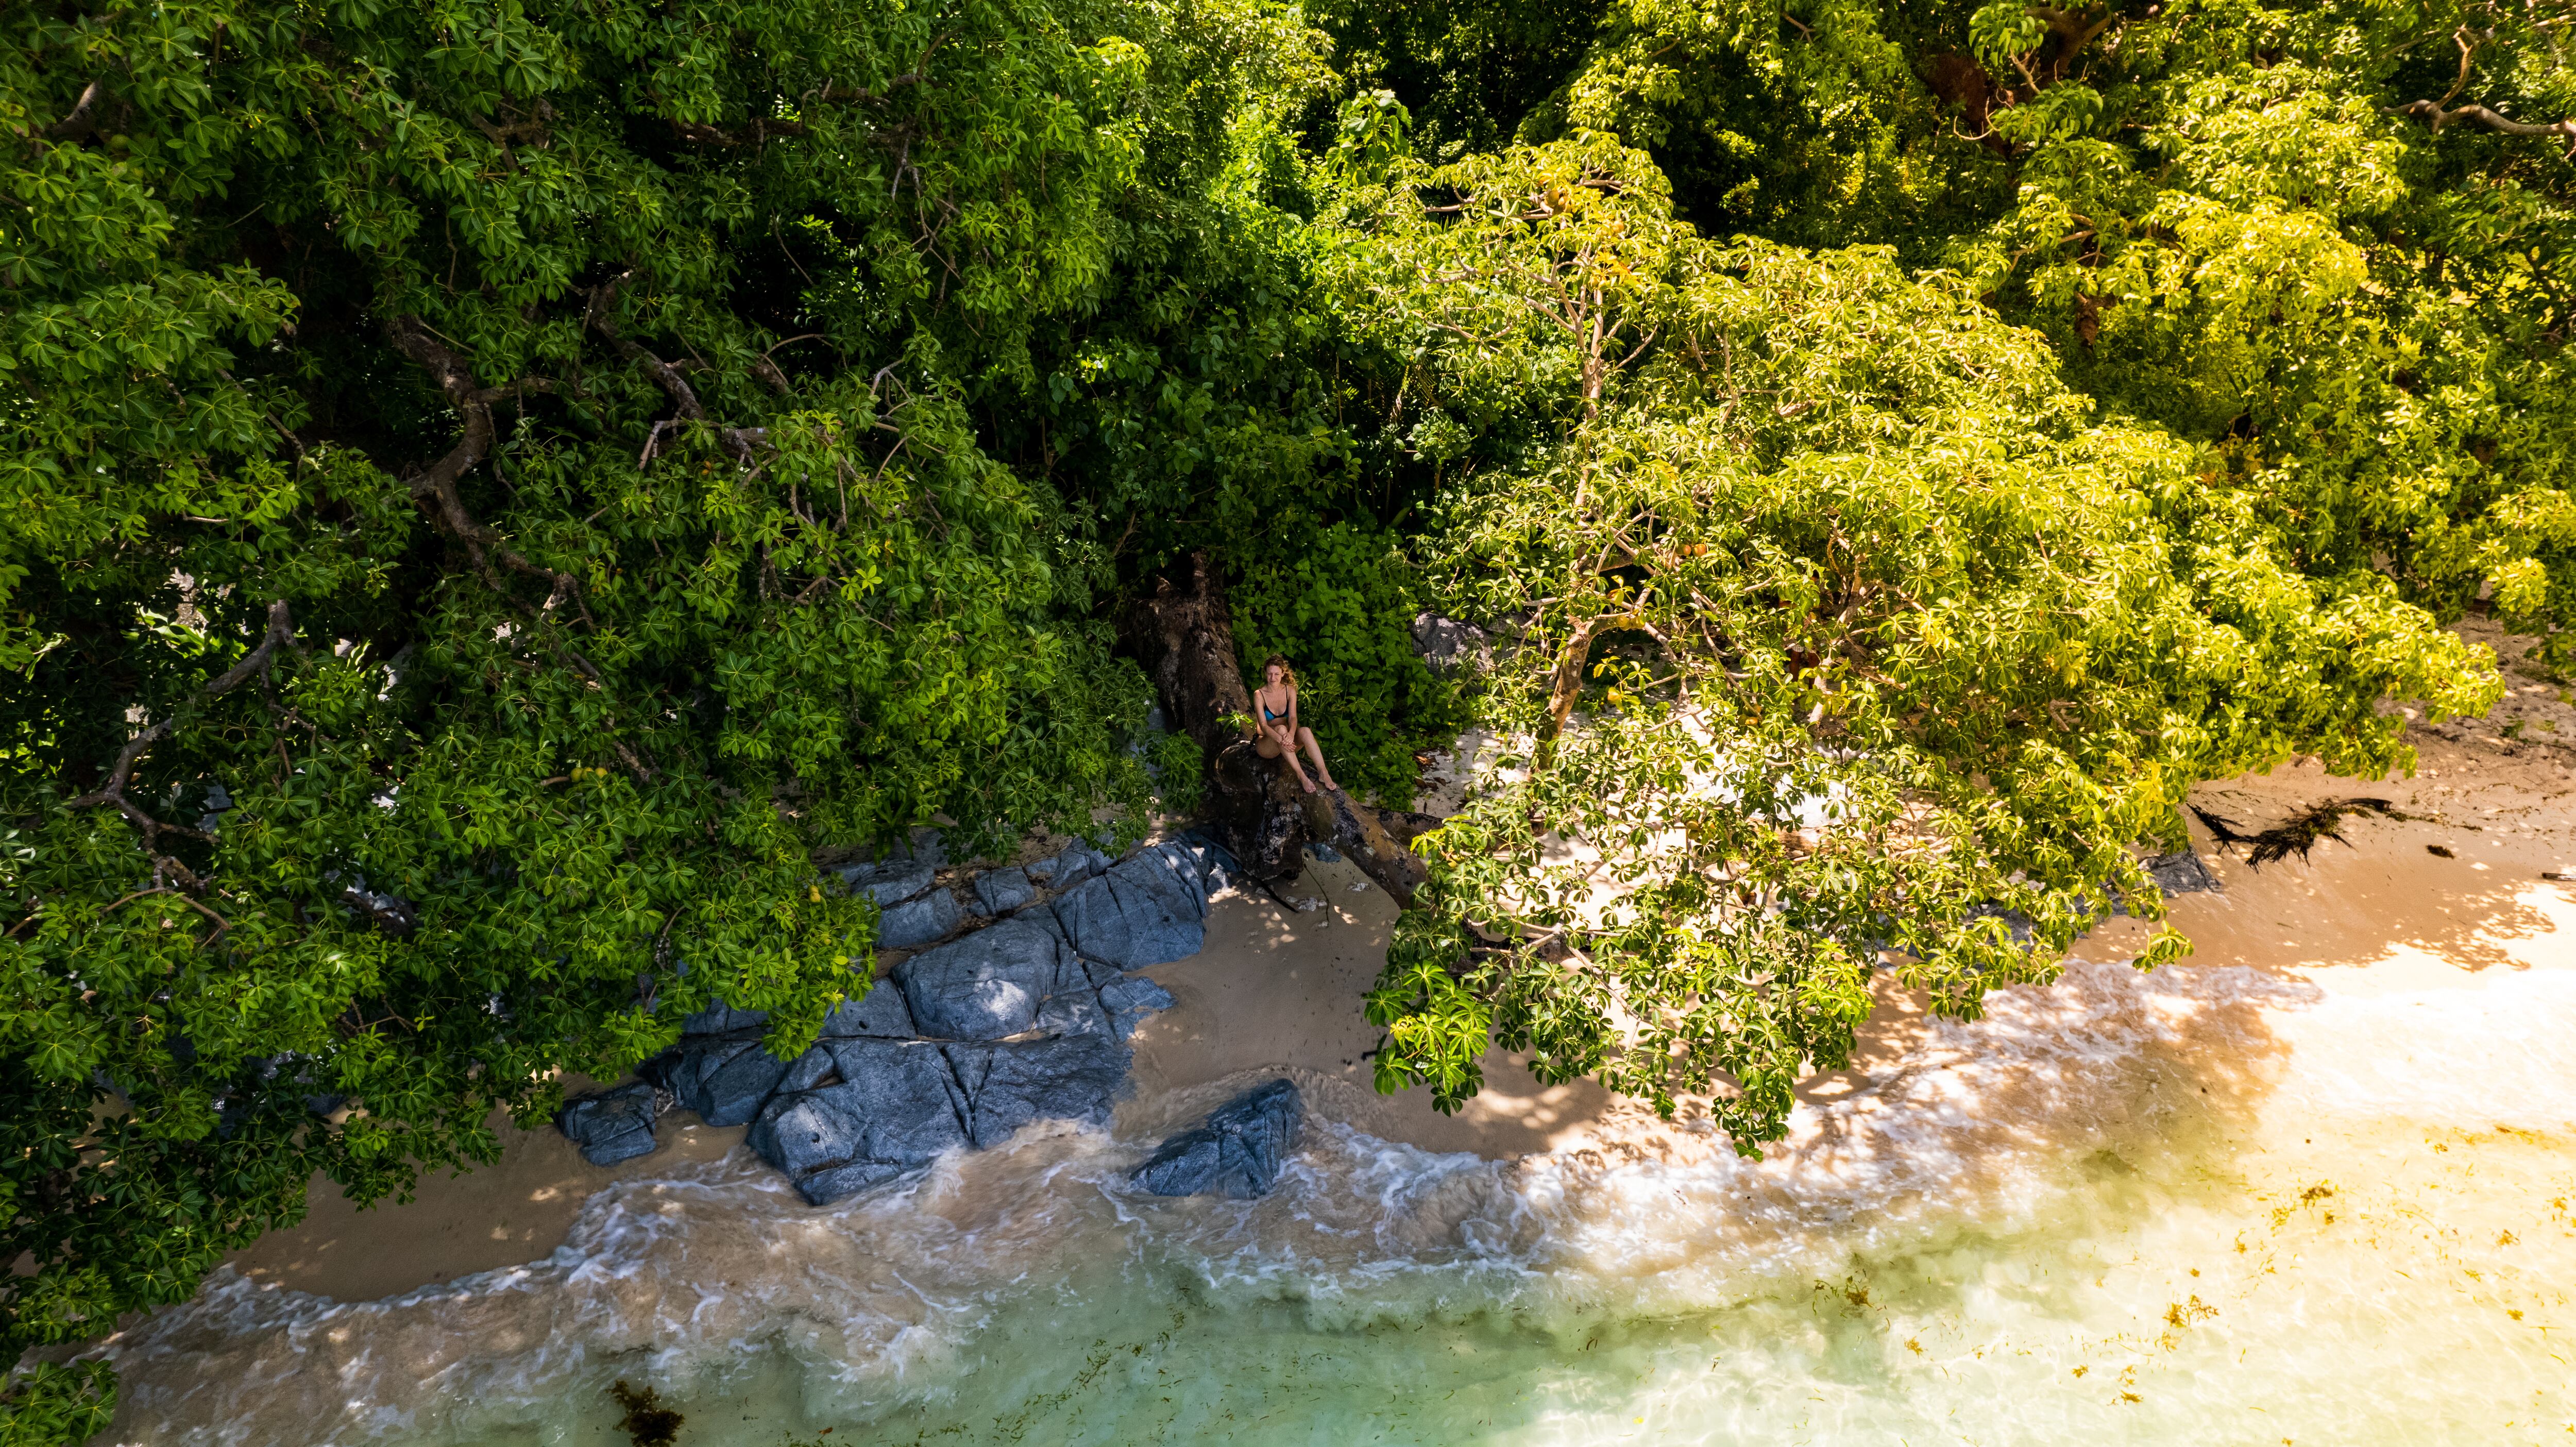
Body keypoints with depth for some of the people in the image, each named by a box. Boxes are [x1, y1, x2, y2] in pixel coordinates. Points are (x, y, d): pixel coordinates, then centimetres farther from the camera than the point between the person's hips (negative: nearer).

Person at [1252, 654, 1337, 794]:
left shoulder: (1290, 691, -1)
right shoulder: (1259, 695, -11)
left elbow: (1293, 718, -13)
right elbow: (1264, 725, -20)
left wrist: (1291, 734, -37)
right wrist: (1280, 739, -40)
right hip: (1267, 744, -3)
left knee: (1305, 731, -29)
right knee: (1281, 729, -37)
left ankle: (1324, 773, -41)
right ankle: (1300, 776, -43)